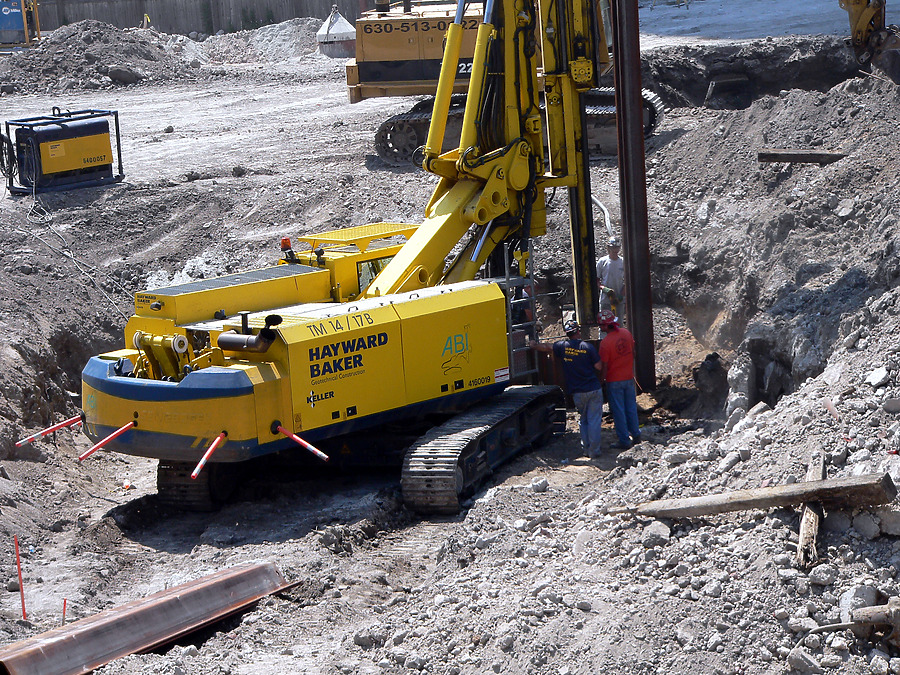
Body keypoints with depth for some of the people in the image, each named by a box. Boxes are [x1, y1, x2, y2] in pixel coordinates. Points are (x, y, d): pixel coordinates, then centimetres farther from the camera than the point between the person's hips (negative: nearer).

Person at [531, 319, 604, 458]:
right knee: (594, 420, 3)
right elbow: (599, 367, -8)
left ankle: (586, 448, 20)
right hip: (594, 389, -2)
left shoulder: (563, 346, -2)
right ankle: (594, 450, 4)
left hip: (577, 392, 3)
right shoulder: (588, 347, -9)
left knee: (583, 420, 18)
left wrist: (534, 346, 34)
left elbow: (545, 347, 15)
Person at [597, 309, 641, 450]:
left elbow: (604, 366, -17)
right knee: (631, 408, 18)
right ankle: (636, 435, 26)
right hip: (629, 377, 6)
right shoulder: (626, 333, -2)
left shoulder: (605, 343, -21)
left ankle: (624, 441, 9)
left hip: (614, 381, -6)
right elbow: (633, 353, 11)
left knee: (618, 411, 4)